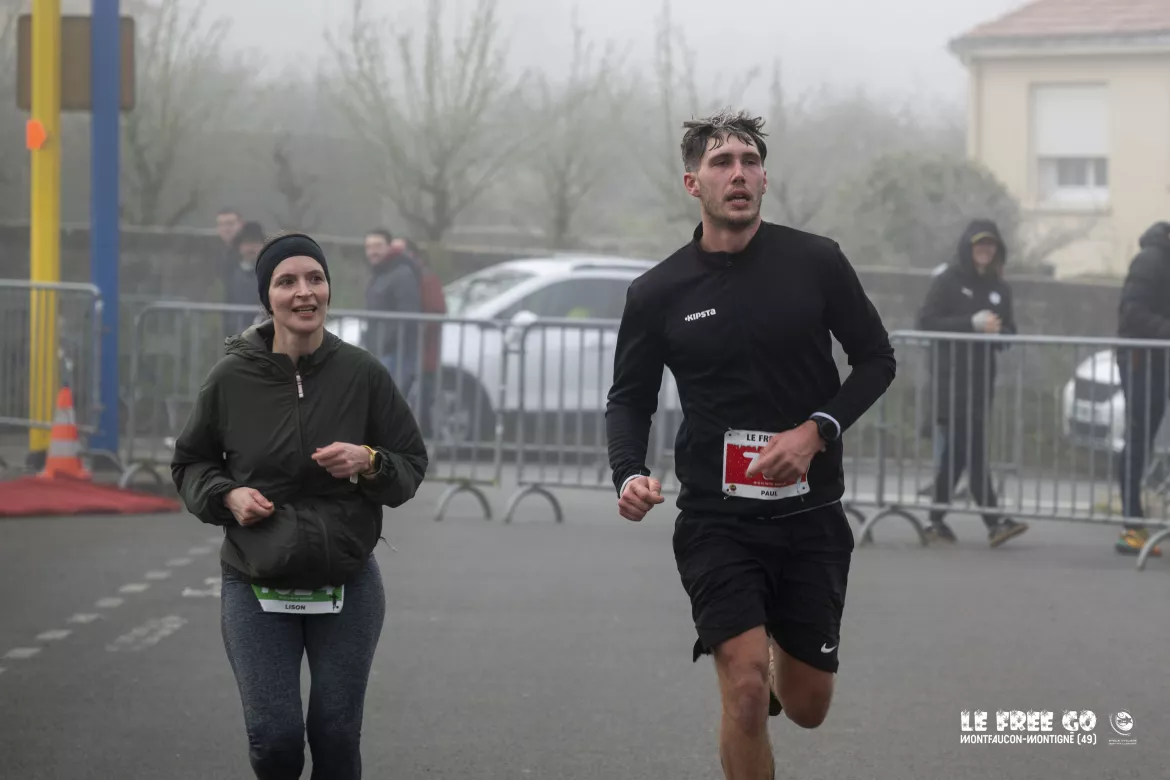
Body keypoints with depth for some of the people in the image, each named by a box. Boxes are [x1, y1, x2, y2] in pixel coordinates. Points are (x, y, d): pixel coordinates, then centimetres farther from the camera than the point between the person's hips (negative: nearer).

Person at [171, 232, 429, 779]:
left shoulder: (362, 374, -5)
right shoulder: (232, 378, -6)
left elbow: (412, 465, 4)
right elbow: (190, 463, 10)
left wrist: (369, 463, -17)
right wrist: (227, 496, -10)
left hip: (348, 588, 1)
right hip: (256, 590, -1)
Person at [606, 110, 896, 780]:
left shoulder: (816, 263, -3)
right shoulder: (657, 294, -2)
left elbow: (877, 358, 4)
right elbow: (630, 398, 8)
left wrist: (816, 431, -11)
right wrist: (629, 474, -12)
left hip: (811, 516, 1)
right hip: (716, 518, -1)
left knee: (807, 708, 9)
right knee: (746, 688, -18)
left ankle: (775, 664, 47)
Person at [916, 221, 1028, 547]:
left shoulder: (999, 288, 16)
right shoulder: (947, 282, 0)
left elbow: (1009, 332, 18)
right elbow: (927, 321, -8)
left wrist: (998, 330, -6)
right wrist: (973, 324, -15)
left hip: (981, 380, 6)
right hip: (950, 378, -6)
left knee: (956, 451, 6)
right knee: (973, 451, -12)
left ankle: (937, 521, 13)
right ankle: (995, 521, -18)